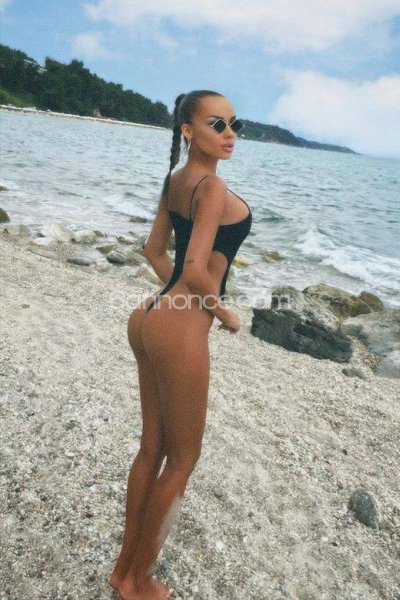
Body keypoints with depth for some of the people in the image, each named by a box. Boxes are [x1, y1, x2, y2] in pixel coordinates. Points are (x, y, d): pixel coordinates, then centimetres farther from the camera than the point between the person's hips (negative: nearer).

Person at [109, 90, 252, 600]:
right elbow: (196, 272, -22)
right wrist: (226, 314, -5)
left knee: (152, 449, 21)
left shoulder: (175, 180, 13)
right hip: (180, 332, -9)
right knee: (182, 461, 11)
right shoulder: (212, 187, -15)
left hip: (151, 319, 9)